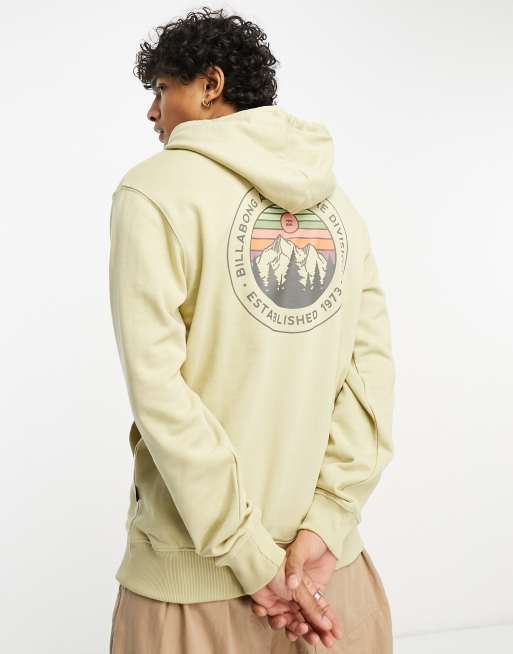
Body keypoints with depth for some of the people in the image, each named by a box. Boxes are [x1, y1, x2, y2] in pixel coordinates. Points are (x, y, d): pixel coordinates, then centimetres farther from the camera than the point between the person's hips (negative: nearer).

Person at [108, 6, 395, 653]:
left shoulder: (153, 190, -9)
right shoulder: (336, 200, 5)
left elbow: (158, 388, -17)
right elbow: (373, 365, -4)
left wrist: (252, 555, -14)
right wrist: (324, 524, -8)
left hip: (196, 575, -4)